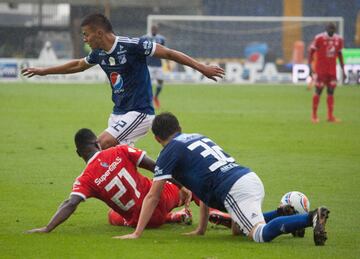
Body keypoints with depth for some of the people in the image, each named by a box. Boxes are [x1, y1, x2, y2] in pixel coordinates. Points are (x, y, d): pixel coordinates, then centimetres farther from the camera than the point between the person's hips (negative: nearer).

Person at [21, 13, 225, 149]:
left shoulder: (132, 45, -17)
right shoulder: (99, 54, 6)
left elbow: (169, 53, -13)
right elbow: (78, 65, 27)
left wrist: (202, 68, -15)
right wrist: (43, 71, 35)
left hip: (140, 112, -8)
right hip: (119, 113, 8)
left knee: (104, 143, -24)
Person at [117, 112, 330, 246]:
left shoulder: (170, 151, 7)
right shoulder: (199, 138, 30)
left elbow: (153, 197, 4)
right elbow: (206, 186, 35)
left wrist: (136, 233, 7)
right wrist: (201, 229, 38)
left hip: (234, 189, -8)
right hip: (252, 179, 8)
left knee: (260, 234, -22)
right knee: (238, 229, 29)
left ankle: (310, 218, -38)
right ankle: (287, 216, 11)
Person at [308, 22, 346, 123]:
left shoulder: (338, 40, 5)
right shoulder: (319, 38, -10)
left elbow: (340, 55, 15)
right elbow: (311, 52, -6)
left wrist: (343, 70, 15)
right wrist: (310, 67, -13)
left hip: (332, 69, 5)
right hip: (321, 69, -5)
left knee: (331, 91, 3)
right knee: (318, 91, -3)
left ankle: (330, 116, 7)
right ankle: (314, 115, 6)